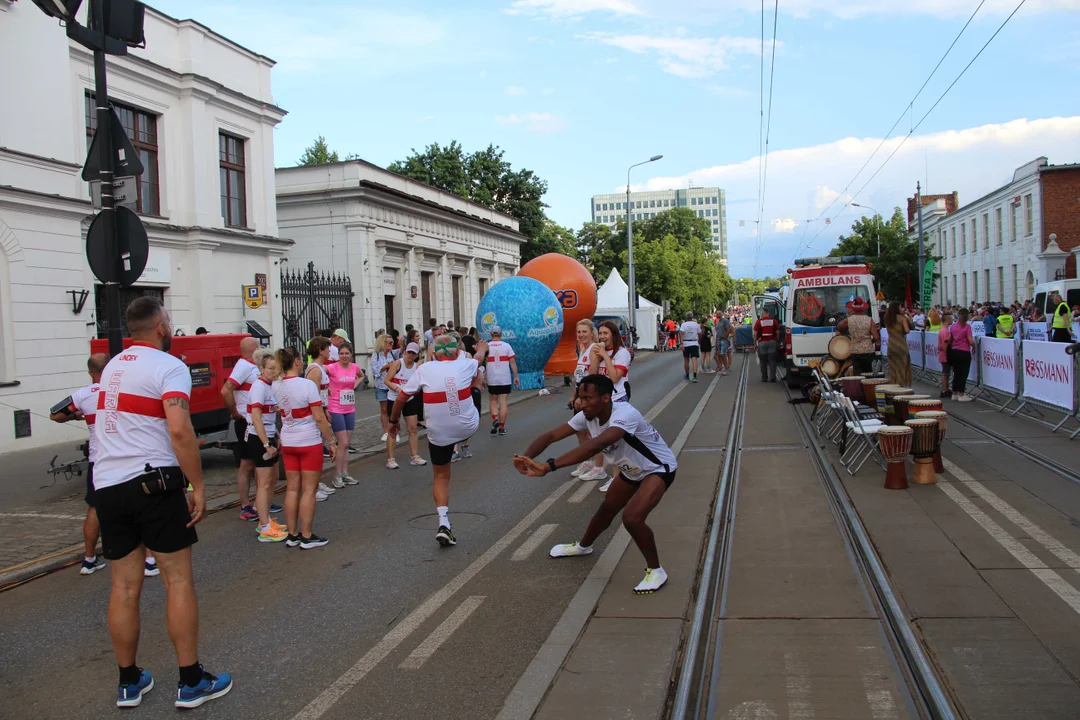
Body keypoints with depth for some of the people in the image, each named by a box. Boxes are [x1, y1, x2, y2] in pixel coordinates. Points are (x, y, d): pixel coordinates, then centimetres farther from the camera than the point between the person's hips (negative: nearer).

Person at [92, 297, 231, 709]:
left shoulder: (112, 367, 16)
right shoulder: (169, 367, -9)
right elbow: (179, 430, -20)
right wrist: (197, 486, -15)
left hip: (106, 486, 7)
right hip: (153, 483, -7)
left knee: (124, 586, 11)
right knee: (178, 580, 2)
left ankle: (129, 682, 21)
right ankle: (191, 682, 7)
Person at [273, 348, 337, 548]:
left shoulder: (275, 387, 1)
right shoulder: (307, 385, -15)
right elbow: (319, 418, -14)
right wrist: (331, 442, -8)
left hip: (288, 443, 6)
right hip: (309, 442, -5)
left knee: (292, 489, 11)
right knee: (309, 490, 2)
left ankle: (292, 535, 18)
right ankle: (307, 537, 7)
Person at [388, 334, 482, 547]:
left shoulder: (424, 369, -8)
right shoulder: (466, 365, -5)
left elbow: (401, 396, -3)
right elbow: (478, 361, 20)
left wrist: (394, 420, 14)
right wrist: (481, 350, 44)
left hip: (438, 434, 0)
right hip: (468, 428, 1)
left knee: (441, 477, 13)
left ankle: (444, 523, 2)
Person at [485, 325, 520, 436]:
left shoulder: (486, 347, -1)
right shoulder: (507, 346, -1)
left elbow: (482, 363, 1)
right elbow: (513, 362, -3)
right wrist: (516, 376, 3)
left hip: (492, 380, 0)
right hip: (505, 380, 0)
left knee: (493, 401, 15)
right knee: (503, 403, 4)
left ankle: (495, 419, -7)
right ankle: (502, 427, 6)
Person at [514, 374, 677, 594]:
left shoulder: (625, 414, -39)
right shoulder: (587, 416, -15)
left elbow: (596, 445, -54)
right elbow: (551, 436, -20)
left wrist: (549, 466, -61)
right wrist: (527, 457, -41)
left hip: (658, 469, -8)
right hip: (631, 470, 8)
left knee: (632, 518, -25)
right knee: (607, 509, 22)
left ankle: (655, 571, -2)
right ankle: (583, 546, 51)